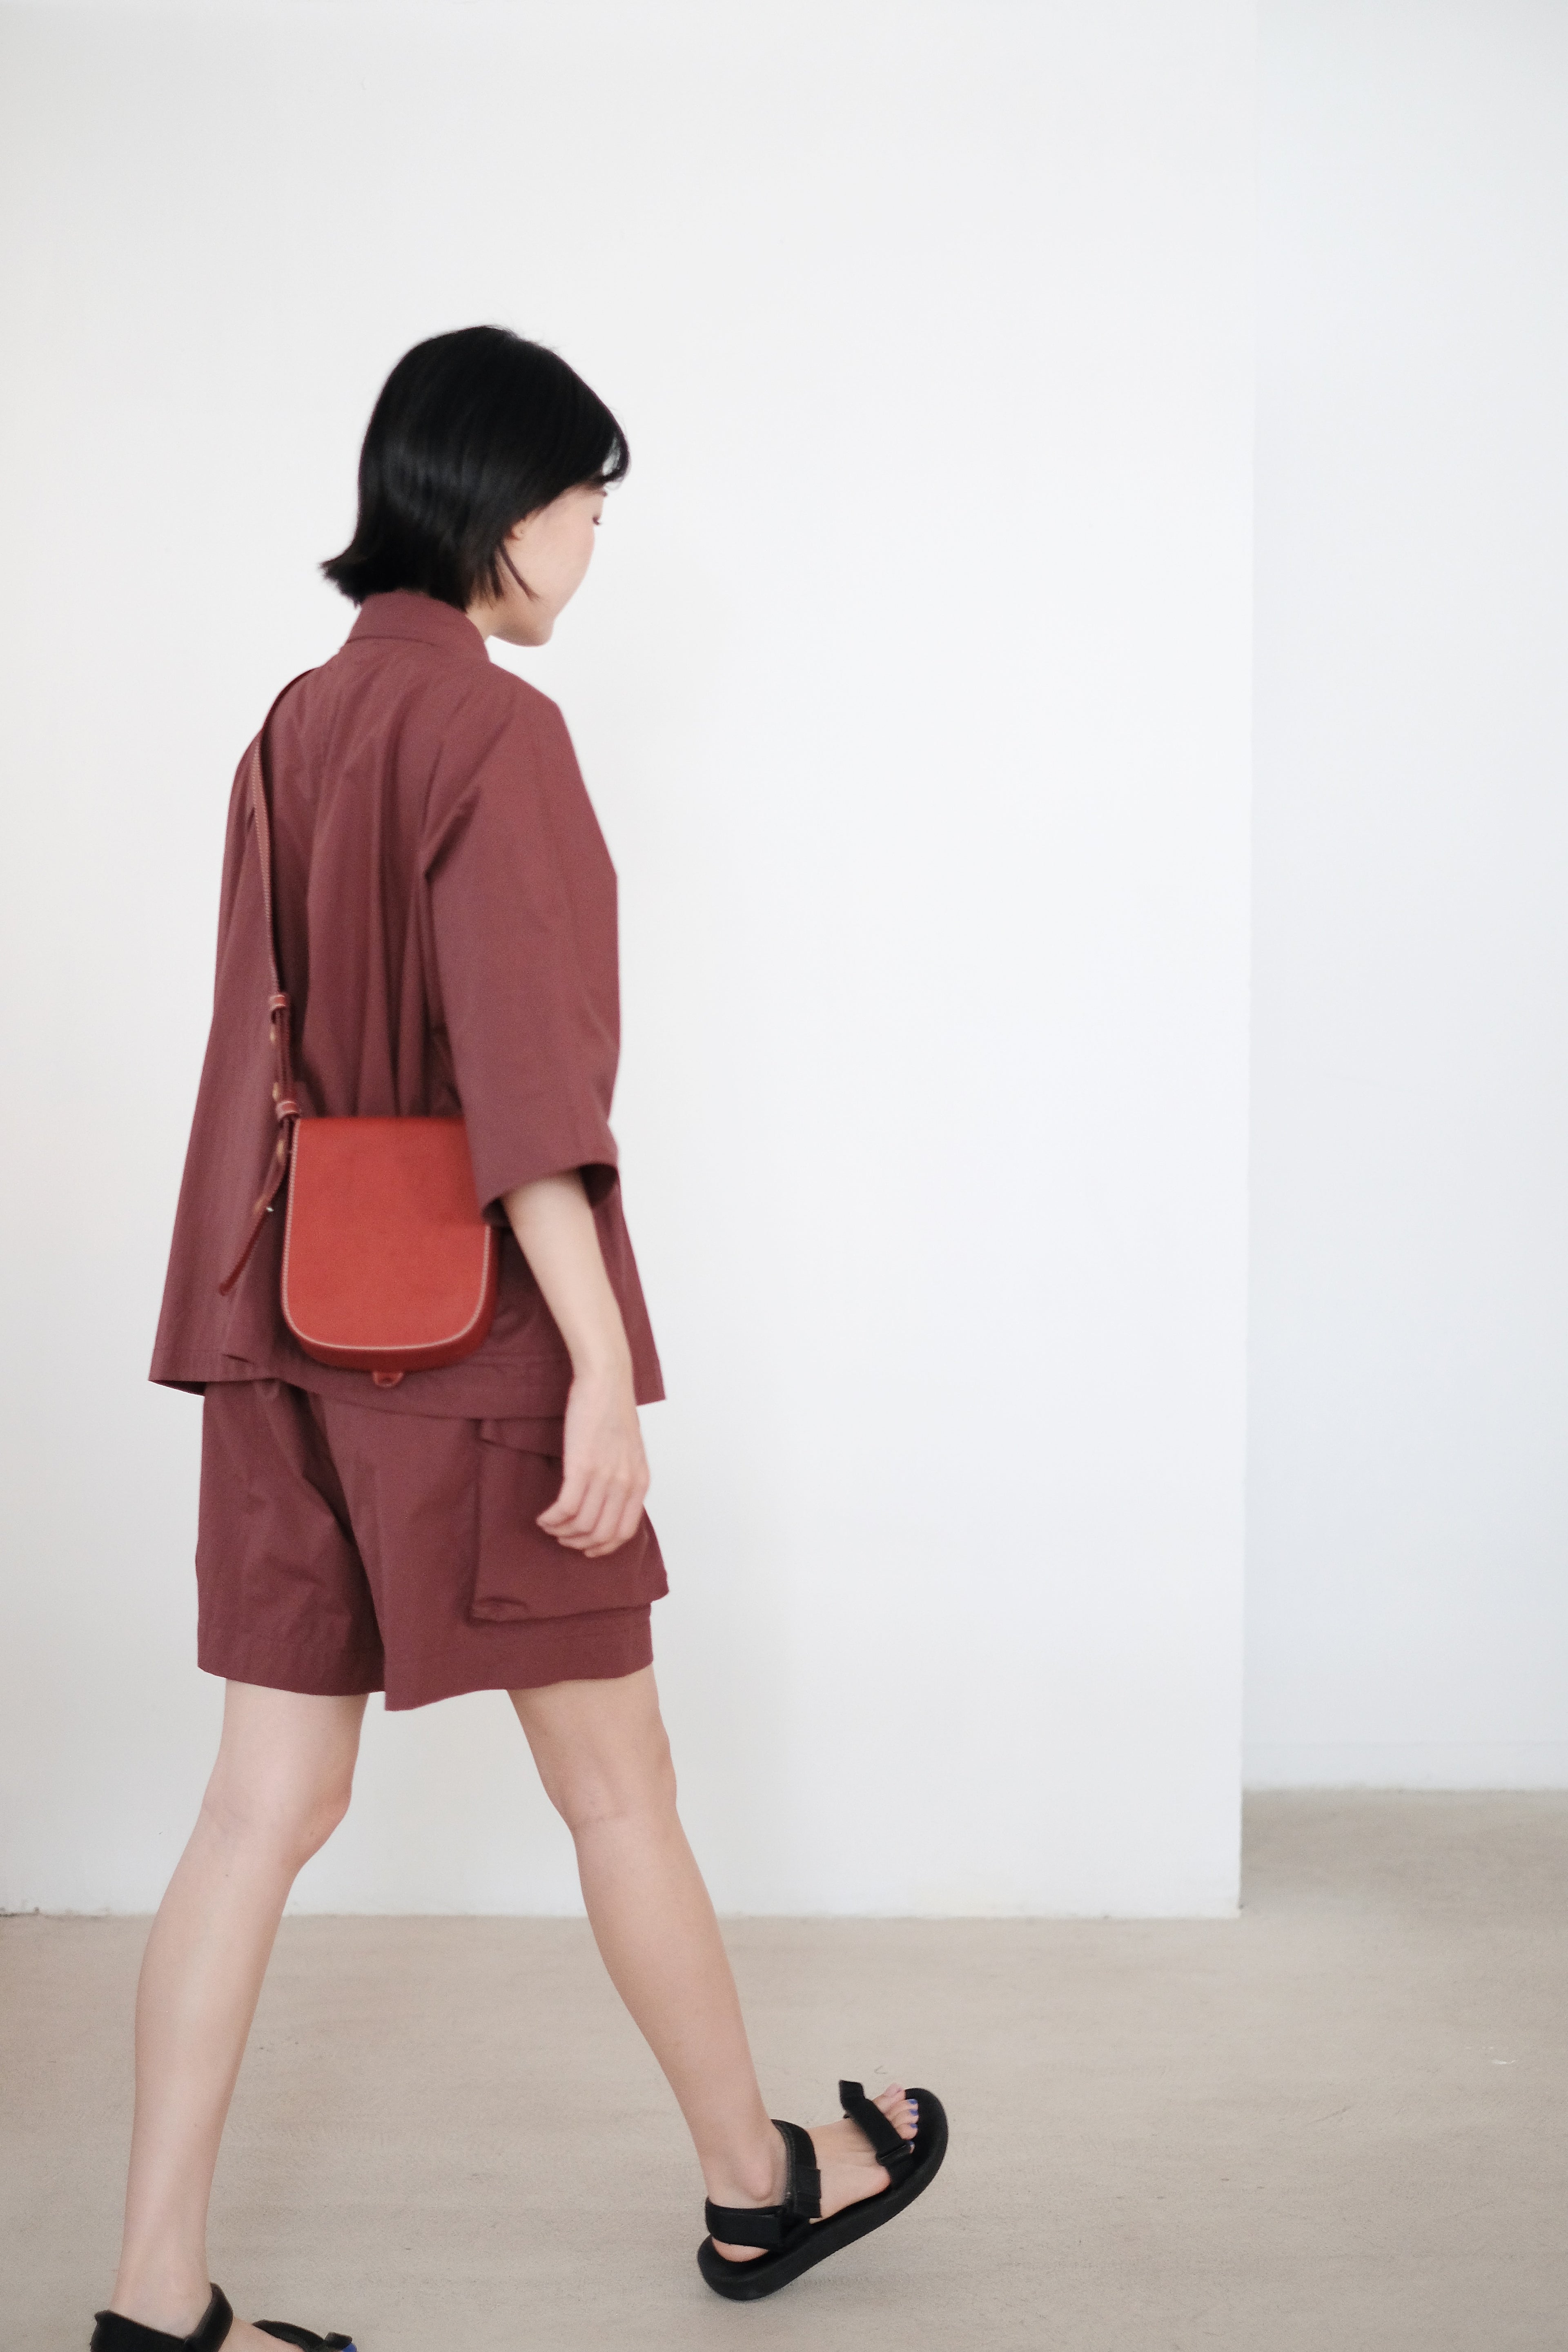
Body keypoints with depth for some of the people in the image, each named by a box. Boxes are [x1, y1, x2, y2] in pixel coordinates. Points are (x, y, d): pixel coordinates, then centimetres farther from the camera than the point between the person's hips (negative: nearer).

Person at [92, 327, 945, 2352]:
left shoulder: (300, 722, 11)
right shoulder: (492, 727, -13)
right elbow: (525, 1076, -20)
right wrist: (603, 1370, -19)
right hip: (472, 1333, -7)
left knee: (268, 1807, 9)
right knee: (618, 1785, 9)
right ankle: (758, 2186, 30)